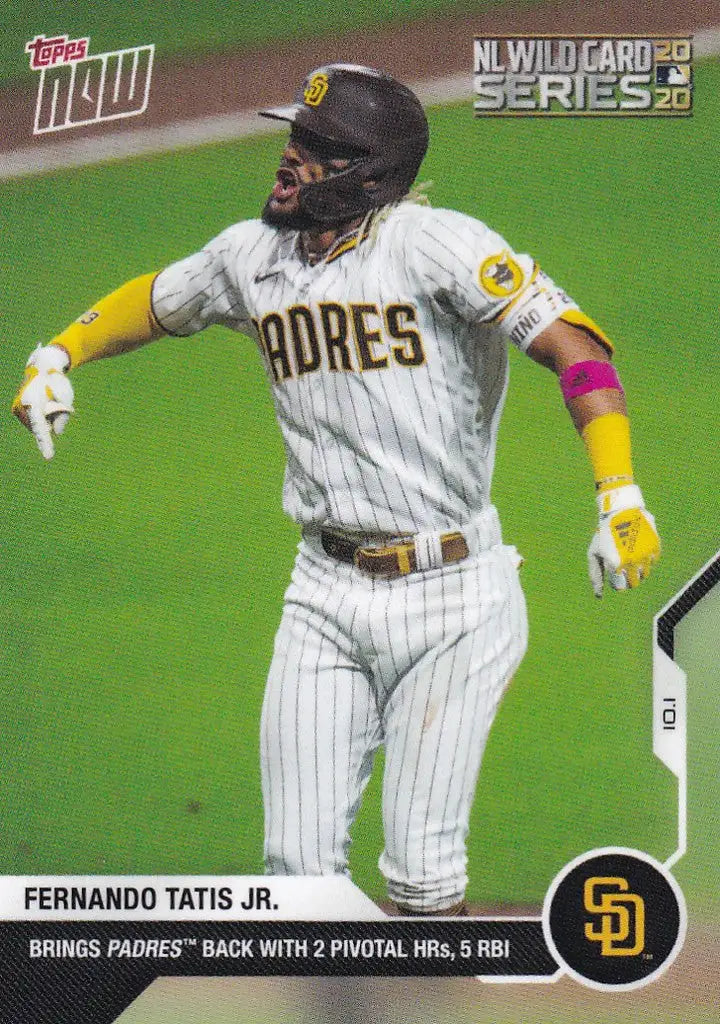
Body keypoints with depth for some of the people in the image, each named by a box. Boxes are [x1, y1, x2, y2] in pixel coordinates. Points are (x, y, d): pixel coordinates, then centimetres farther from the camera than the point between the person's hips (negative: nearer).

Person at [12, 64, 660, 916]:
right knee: (298, 867, 3)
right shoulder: (251, 255, 7)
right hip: (326, 594, 5)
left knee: (422, 875, -3)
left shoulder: (435, 244, -13)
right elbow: (153, 301, 28)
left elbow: (574, 345, -22)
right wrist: (58, 355, 17)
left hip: (453, 596, -5)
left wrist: (620, 496, -33)